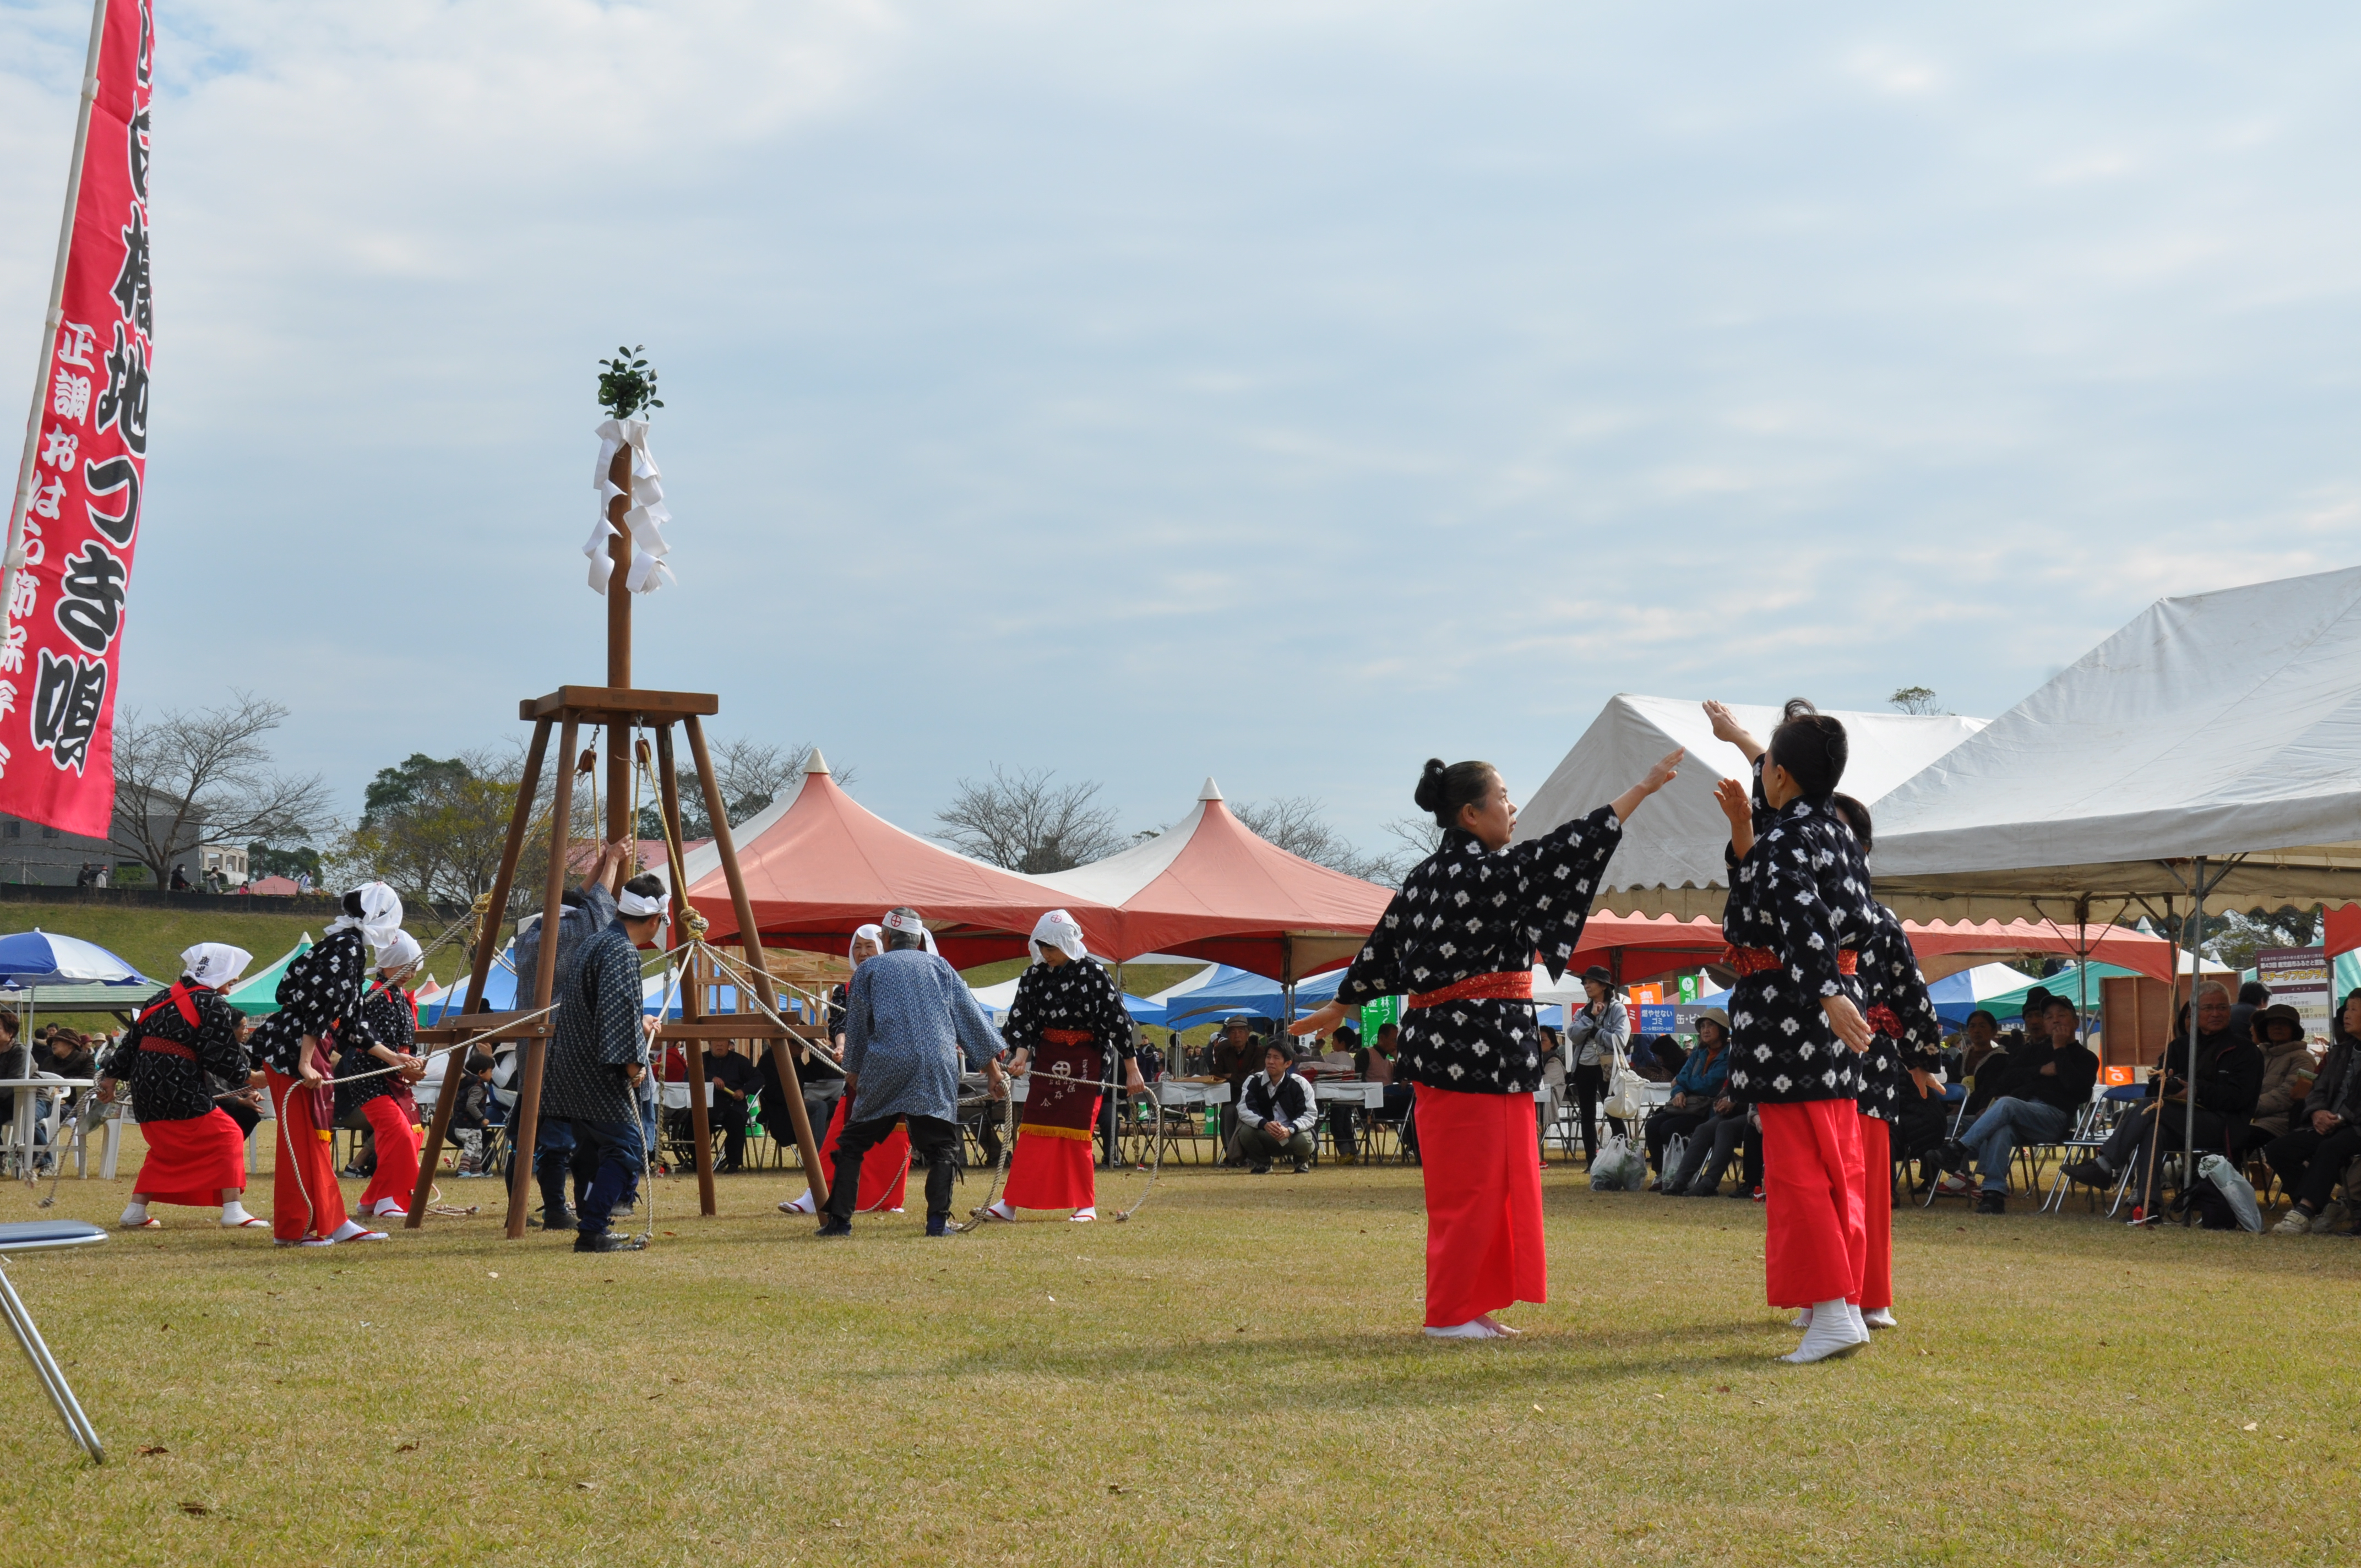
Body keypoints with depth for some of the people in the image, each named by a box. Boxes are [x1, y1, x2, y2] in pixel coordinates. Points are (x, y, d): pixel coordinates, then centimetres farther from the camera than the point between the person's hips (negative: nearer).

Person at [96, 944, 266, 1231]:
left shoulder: (161, 999, 18)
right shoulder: (214, 1006, -4)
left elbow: (131, 1041, 18)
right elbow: (223, 1057, -8)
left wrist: (112, 1077, 22)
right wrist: (250, 1076, 6)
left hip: (145, 1088, 8)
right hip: (180, 1089, -8)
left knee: (163, 1148, 24)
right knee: (226, 1137, 1)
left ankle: (136, 1211, 21)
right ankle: (233, 1211, -6)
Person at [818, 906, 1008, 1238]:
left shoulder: (869, 970, 15)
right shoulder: (939, 966, 18)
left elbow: (856, 1030, 18)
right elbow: (973, 1019, 16)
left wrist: (853, 1074, 31)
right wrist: (993, 1071, 18)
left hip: (884, 1067, -1)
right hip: (938, 1070, 1)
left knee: (852, 1144, 10)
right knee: (942, 1147, 8)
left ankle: (839, 1220, 4)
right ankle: (938, 1220, -5)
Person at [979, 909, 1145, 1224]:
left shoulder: (1093, 974, -10)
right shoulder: (1034, 976, 2)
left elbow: (1118, 1021, -8)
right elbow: (1022, 1019, 2)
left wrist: (1132, 1070, -7)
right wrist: (1021, 1053, -18)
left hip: (1085, 1062, -4)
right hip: (1045, 1060, 4)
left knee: (1075, 1132, -3)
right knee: (1033, 1130, 3)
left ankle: (1086, 1204, 8)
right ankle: (1011, 1203, 3)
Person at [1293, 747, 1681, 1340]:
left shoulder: (1424, 877, 12)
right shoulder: (1487, 871, -14)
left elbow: (1379, 948, 19)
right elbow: (1565, 848, -15)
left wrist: (1338, 1010, 32)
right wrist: (1645, 786, -9)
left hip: (1441, 1040, 9)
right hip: (1480, 1044, -9)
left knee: (1486, 1179, 14)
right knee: (1474, 1182, -3)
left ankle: (1470, 1306, 19)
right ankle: (1450, 1314, 3)